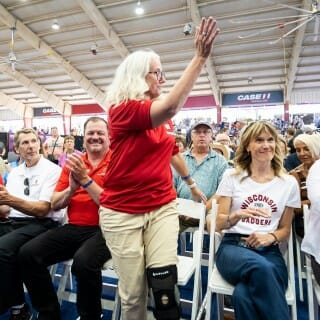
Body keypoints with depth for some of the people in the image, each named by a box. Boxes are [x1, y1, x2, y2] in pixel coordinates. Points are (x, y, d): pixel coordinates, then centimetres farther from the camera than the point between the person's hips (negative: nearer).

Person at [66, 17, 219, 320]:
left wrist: (193, 185, 31)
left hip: (162, 207, 5)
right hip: (122, 212, -4)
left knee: (164, 283, -6)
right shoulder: (121, 109, -12)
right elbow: (172, 106, -29)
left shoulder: (164, 119, 9)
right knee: (132, 292, 6)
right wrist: (200, 56, -25)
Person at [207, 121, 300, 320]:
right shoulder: (232, 176, 4)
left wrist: (270, 237, -7)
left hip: (269, 251, 1)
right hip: (233, 246, 0)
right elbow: (219, 223, 3)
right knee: (261, 268, -37)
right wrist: (238, 215, -19)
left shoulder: (289, 182, 9)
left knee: (243, 296, -33)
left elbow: (285, 230, 17)